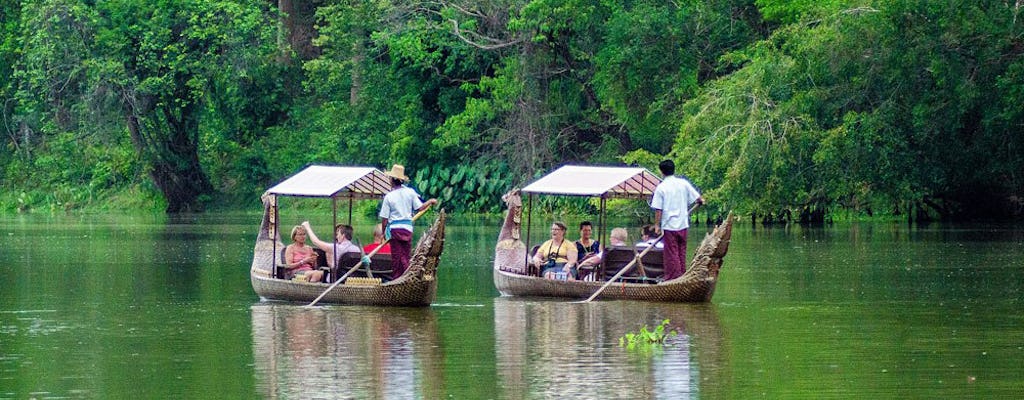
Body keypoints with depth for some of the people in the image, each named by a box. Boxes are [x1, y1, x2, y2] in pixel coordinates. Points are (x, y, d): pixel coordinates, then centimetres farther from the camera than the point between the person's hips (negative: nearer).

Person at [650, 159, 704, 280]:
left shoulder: (661, 187, -10)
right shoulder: (683, 183, 0)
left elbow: (658, 209, -11)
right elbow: (697, 197, 8)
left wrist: (657, 225, -2)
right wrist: (701, 201, 31)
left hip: (669, 225, -4)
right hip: (683, 225, 4)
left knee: (671, 253, 1)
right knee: (682, 251, 15)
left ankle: (674, 276, 1)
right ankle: (682, 275, 20)